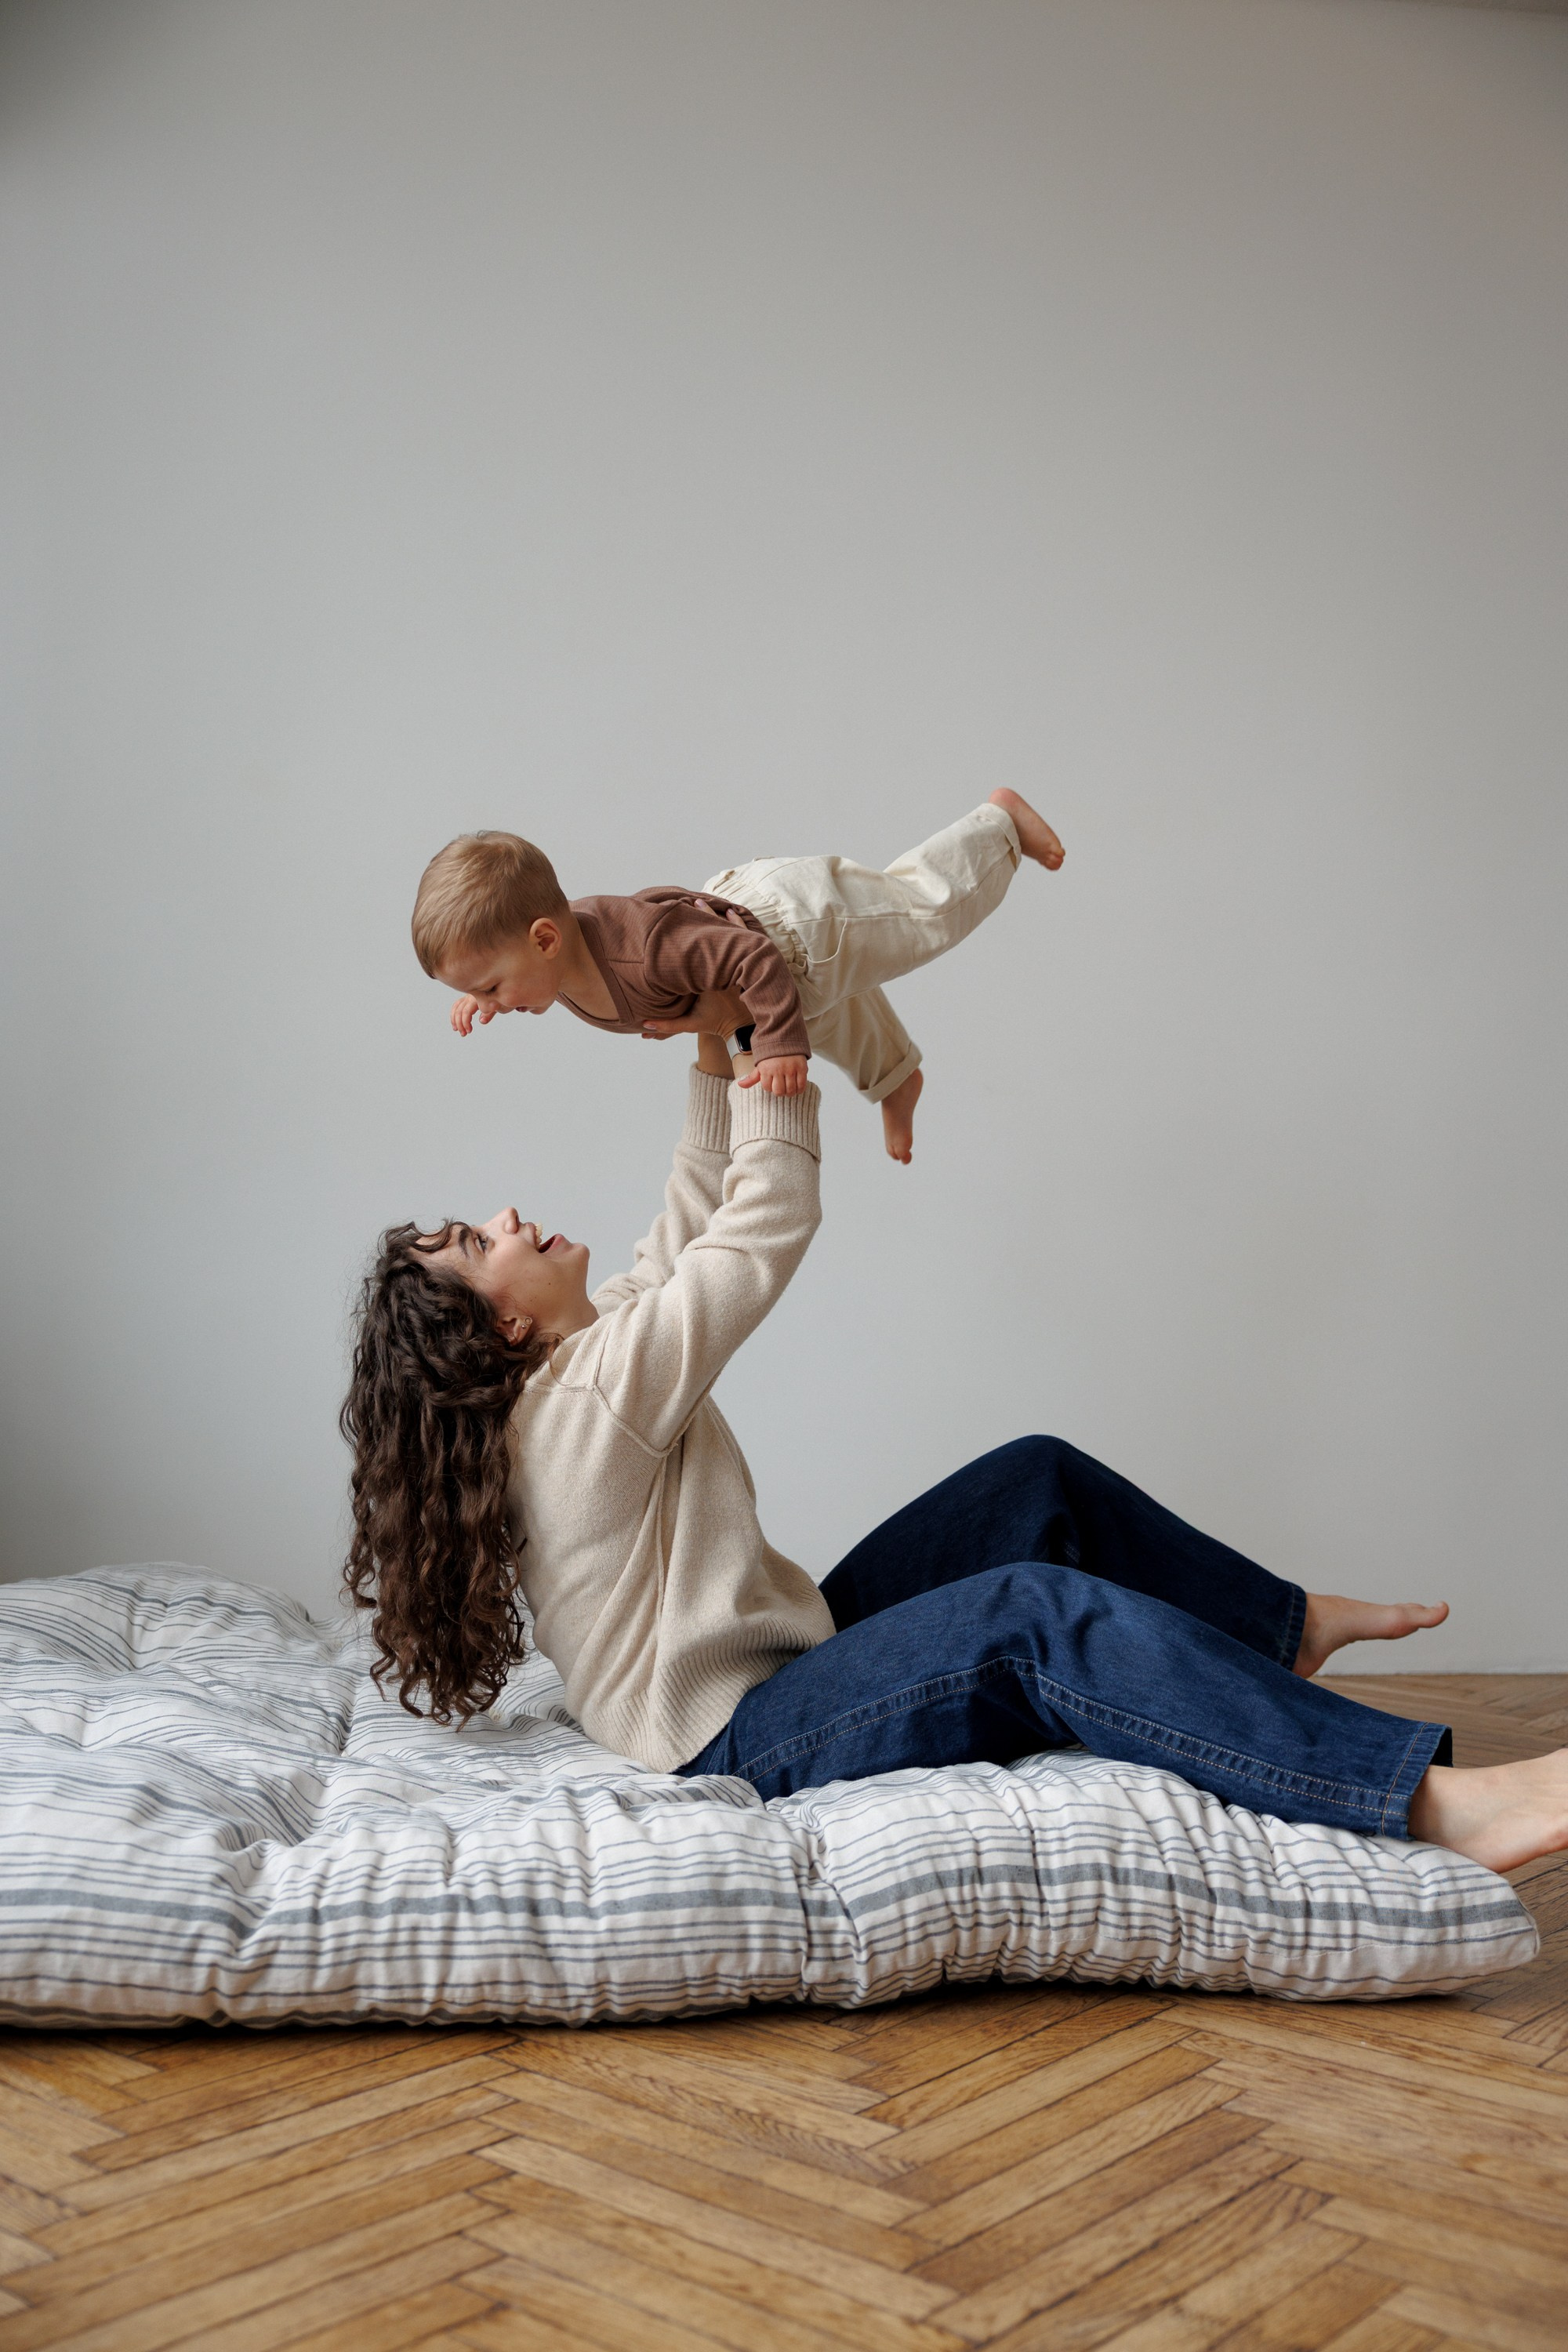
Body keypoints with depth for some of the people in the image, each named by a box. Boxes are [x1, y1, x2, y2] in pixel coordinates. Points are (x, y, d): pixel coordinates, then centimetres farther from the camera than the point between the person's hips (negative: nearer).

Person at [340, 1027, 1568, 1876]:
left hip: (786, 1649, 11)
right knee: (1041, 1616, -32)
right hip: (739, 1735, -11)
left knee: (1043, 1479, 11)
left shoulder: (578, 1365, 8)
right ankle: (1434, 1798, -41)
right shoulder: (595, 1387, -21)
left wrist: (713, 1050, 9)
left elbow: (695, 1228, 14)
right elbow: (771, 1223, -18)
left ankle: (1284, 1629, 25)